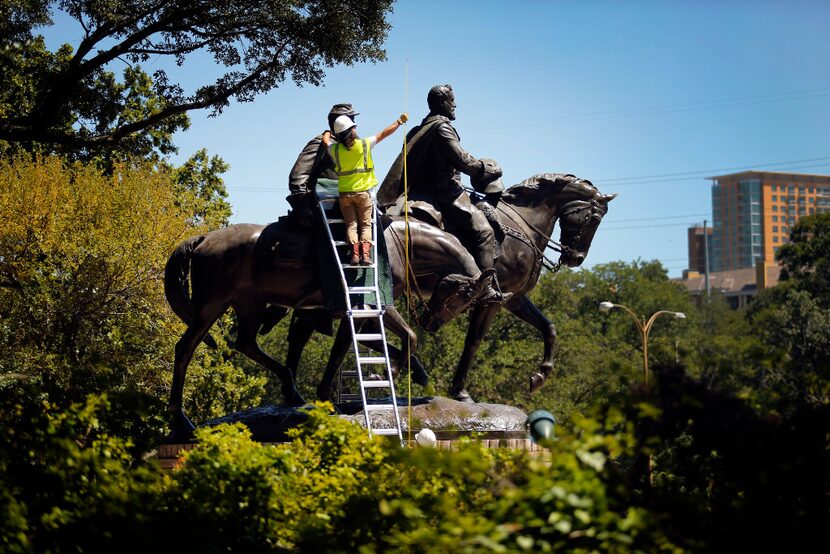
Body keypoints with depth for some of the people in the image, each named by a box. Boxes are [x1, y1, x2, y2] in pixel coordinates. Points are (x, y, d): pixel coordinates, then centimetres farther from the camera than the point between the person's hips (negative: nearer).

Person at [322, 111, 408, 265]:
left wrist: (328, 132, 42)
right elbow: (384, 134, 3)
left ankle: (354, 252, -14)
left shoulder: (335, 149, -5)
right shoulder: (364, 144, -9)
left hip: (345, 193, 1)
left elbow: (326, 140, 19)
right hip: (363, 192, -1)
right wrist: (399, 121, 16)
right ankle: (365, 253, -13)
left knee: (351, 225, 5)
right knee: (365, 225, 5)